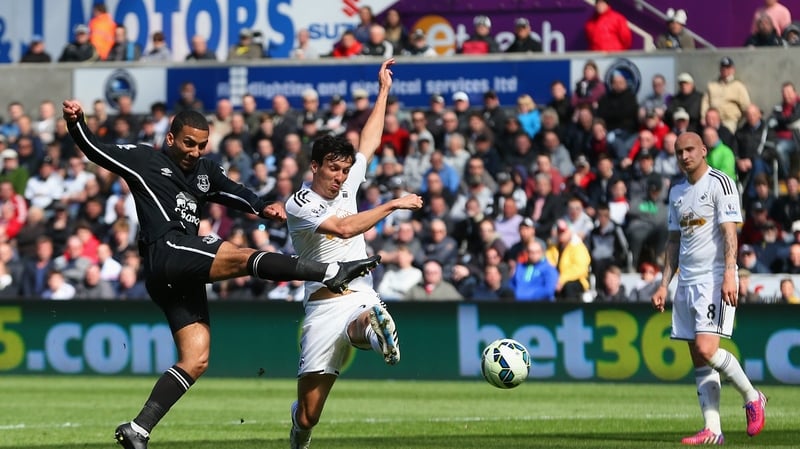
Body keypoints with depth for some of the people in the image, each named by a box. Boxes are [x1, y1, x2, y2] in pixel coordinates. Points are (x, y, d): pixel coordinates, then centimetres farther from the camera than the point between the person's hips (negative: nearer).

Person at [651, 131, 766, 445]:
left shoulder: (719, 183, -5)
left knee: (706, 349, -19)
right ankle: (712, 430, 1)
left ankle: (752, 398, 2)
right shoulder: (677, 192, 17)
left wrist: (729, 275, -22)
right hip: (687, 281, 7)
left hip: (714, 279, -7)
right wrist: (664, 285, 16)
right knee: (699, 360, 2)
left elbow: (729, 231, -13)